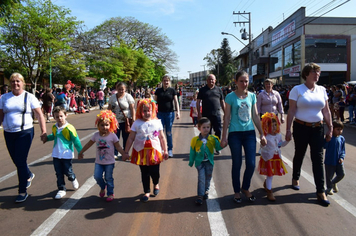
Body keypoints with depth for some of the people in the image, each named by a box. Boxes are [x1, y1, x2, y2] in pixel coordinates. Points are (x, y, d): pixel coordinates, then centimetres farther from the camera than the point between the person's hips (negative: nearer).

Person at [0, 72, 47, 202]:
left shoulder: (29, 97, -3)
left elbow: (39, 115, -6)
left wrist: (43, 131, -13)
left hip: (25, 133, -4)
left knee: (20, 161, -5)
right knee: (16, 160, 15)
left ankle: (23, 192, 7)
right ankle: (29, 175, 45)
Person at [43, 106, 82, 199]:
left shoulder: (69, 128, -16)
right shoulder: (54, 128, 3)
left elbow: (76, 141, -10)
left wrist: (80, 152, -7)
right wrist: (47, 138, 9)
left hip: (67, 155, -5)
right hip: (56, 154, 5)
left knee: (68, 172, 3)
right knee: (59, 173, 8)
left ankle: (73, 179, 37)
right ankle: (61, 189, 20)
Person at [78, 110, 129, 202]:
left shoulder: (112, 135, -10)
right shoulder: (96, 135, -1)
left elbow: (118, 147, -8)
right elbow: (89, 144, 11)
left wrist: (124, 154, -21)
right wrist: (81, 152, 17)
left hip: (109, 162, -3)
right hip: (99, 162, 3)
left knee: (108, 178, 5)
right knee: (97, 176, -2)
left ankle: (110, 193, 24)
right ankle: (103, 187, 30)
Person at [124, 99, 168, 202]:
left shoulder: (157, 122, 2)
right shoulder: (137, 123, -2)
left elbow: (162, 137, 6)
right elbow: (131, 138, 1)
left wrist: (165, 151, 6)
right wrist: (125, 152, 1)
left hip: (154, 151, 0)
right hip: (141, 152, 0)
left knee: (154, 172, 4)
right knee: (144, 173, 8)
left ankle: (156, 184, 38)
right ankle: (146, 192, 27)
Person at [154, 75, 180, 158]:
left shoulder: (172, 90, 3)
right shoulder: (158, 90, 6)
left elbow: (176, 101, 1)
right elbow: (155, 102, 10)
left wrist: (178, 111, -10)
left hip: (169, 113, -1)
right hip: (160, 113, 1)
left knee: (169, 132, 6)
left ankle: (170, 150, 16)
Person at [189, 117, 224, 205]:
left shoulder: (213, 139, -3)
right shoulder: (195, 140, -6)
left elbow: (218, 147, -5)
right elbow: (192, 152, 3)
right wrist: (191, 162, 8)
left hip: (209, 162, 2)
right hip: (199, 162, -2)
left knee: (208, 177, 13)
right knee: (201, 178, -10)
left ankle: (206, 191, 37)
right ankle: (200, 195, -4)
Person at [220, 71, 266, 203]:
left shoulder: (252, 96, 7)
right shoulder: (230, 97, -4)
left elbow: (255, 116, 12)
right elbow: (227, 117, -3)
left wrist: (262, 134, 11)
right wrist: (224, 137, -5)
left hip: (249, 133, 3)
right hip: (235, 134, -3)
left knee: (251, 164, 3)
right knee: (237, 164, 6)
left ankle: (245, 188, 27)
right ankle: (237, 191, 23)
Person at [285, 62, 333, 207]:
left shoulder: (322, 90, 8)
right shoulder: (297, 89, -4)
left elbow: (326, 111, 10)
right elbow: (291, 111, -7)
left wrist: (330, 128, 6)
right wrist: (288, 130, -11)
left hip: (317, 128, 3)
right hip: (301, 128, -3)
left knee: (318, 158, 1)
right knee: (299, 155, 12)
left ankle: (321, 192, 7)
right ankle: (295, 178, 37)